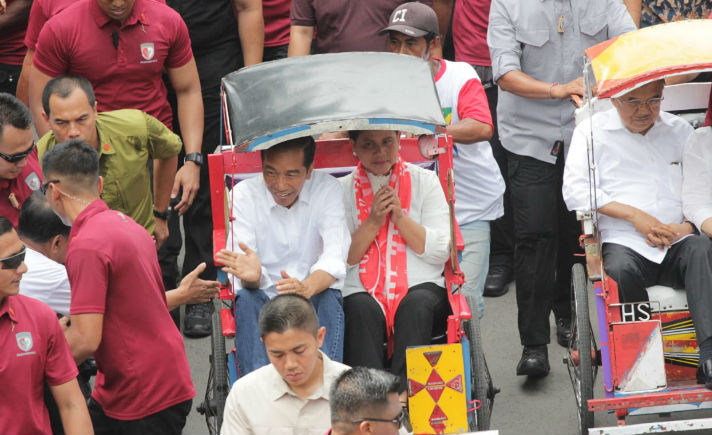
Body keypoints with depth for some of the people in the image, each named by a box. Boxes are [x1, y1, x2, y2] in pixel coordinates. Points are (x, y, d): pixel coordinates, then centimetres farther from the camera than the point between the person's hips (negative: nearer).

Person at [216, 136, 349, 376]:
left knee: (330, 298, -32)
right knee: (246, 299, -31)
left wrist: (307, 288, -41)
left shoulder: (328, 189, -5)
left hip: (313, 296, 0)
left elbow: (335, 257, -19)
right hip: (265, 296, 0)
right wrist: (251, 275, -40)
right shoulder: (244, 193, -5)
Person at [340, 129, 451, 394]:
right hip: (361, 292, 0)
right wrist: (373, 222, -9)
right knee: (362, 310, -34)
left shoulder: (424, 181, 13)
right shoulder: (342, 191, 11)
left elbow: (441, 252, 3)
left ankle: (404, 392, -45)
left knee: (416, 305, -34)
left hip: (421, 286, 0)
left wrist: (400, 217, -7)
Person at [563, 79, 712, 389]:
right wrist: (634, 216, -8)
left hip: (678, 240, 2)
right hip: (624, 243, -2)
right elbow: (575, 192, -1)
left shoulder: (679, 131, 21)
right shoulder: (592, 131, 11)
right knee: (620, 269, -37)